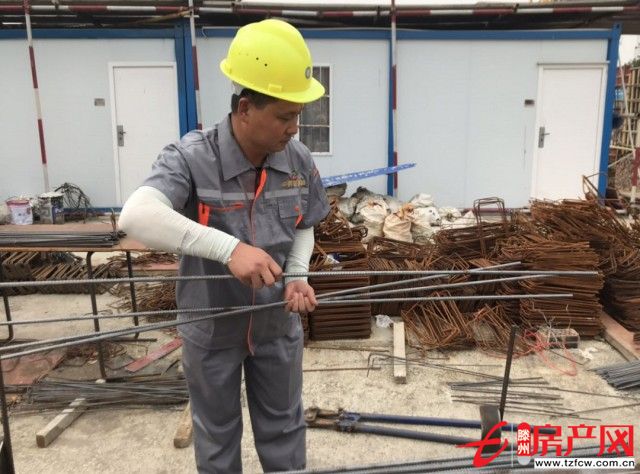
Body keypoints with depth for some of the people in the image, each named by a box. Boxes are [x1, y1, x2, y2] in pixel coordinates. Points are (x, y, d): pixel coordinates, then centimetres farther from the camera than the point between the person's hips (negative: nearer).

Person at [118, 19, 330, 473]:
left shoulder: (299, 160, -12)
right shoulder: (192, 158, -25)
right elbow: (136, 216, -42)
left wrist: (298, 274, -14)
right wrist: (228, 247, -50)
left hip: (278, 322, 3)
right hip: (211, 326, -3)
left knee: (284, 427, 22)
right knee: (217, 434, 21)